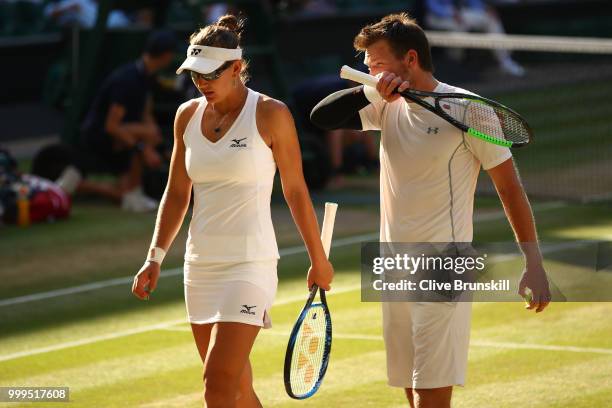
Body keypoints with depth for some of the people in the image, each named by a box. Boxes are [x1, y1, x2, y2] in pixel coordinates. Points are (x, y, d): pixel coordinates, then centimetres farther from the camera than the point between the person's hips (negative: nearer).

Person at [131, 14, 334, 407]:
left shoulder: (270, 114, -6)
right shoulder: (188, 116, 8)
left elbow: (296, 191, 0)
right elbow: (177, 195, 15)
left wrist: (319, 260, 6)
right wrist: (156, 257, 6)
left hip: (250, 264, -6)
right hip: (201, 265, 6)